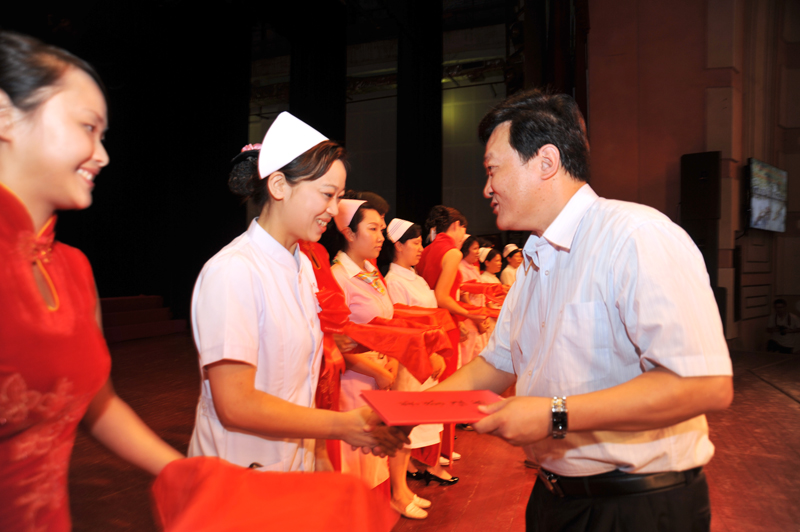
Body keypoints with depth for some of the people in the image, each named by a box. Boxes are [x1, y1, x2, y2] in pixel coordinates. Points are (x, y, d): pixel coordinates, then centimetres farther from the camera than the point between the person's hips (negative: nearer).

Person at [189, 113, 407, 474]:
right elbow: (235, 405, -24)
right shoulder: (231, 272, -22)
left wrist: (319, 454, 9)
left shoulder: (303, 267, 5)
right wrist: (341, 425, -24)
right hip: (238, 479, -7)